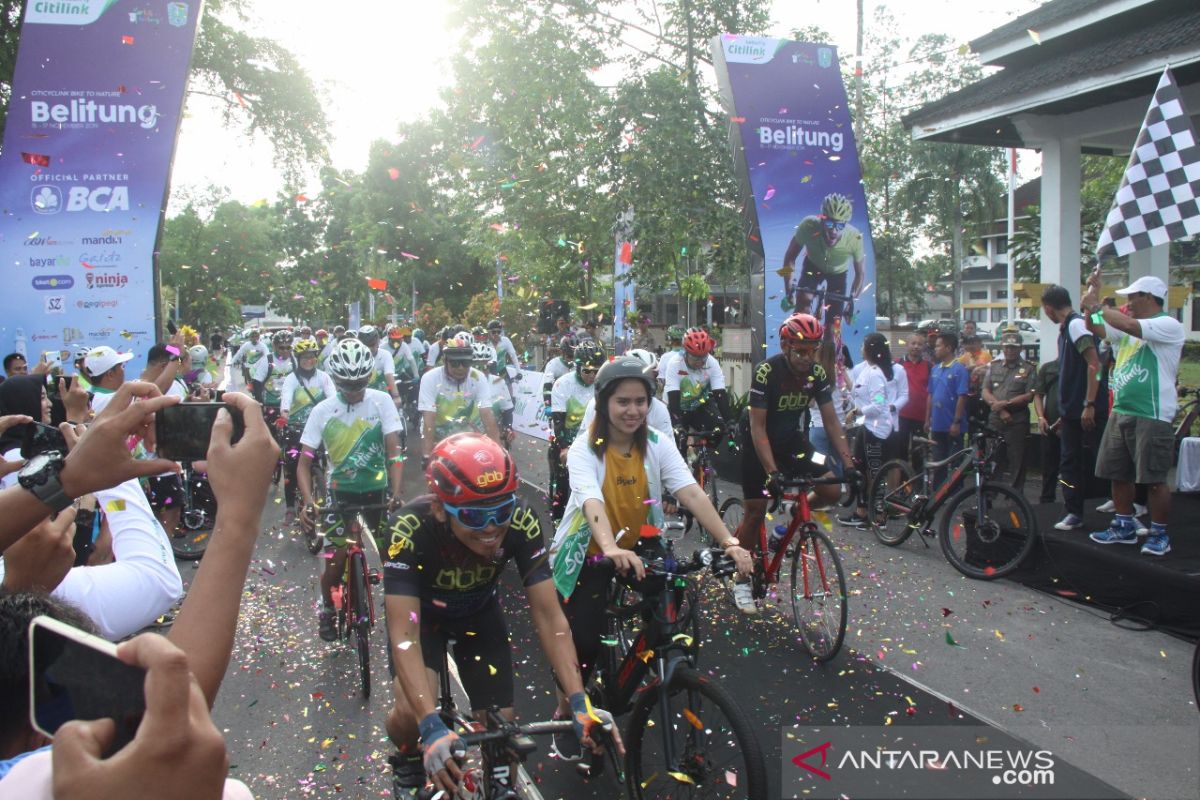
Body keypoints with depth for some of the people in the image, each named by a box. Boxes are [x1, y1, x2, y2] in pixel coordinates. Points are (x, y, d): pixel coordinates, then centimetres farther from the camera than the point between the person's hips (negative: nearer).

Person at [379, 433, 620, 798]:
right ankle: (407, 765, 10)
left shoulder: (521, 521, -34)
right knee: (411, 712, -26)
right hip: (421, 613, -2)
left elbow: (549, 616, -30)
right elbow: (403, 634, -43)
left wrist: (579, 702, -40)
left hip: (479, 614, 2)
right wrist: (432, 727, -55)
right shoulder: (408, 530, -40)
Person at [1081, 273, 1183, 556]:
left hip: (1152, 416, -8)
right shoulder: (1128, 329, 14)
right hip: (1120, 413, 8)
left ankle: (1159, 535, 9)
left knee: (1154, 479, -2)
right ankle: (1124, 528, 24)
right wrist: (1094, 294, 4)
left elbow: (1128, 325, -25)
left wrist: (1097, 306, -14)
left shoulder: (1168, 325, -11)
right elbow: (1094, 329, 15)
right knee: (1117, 474, 12)